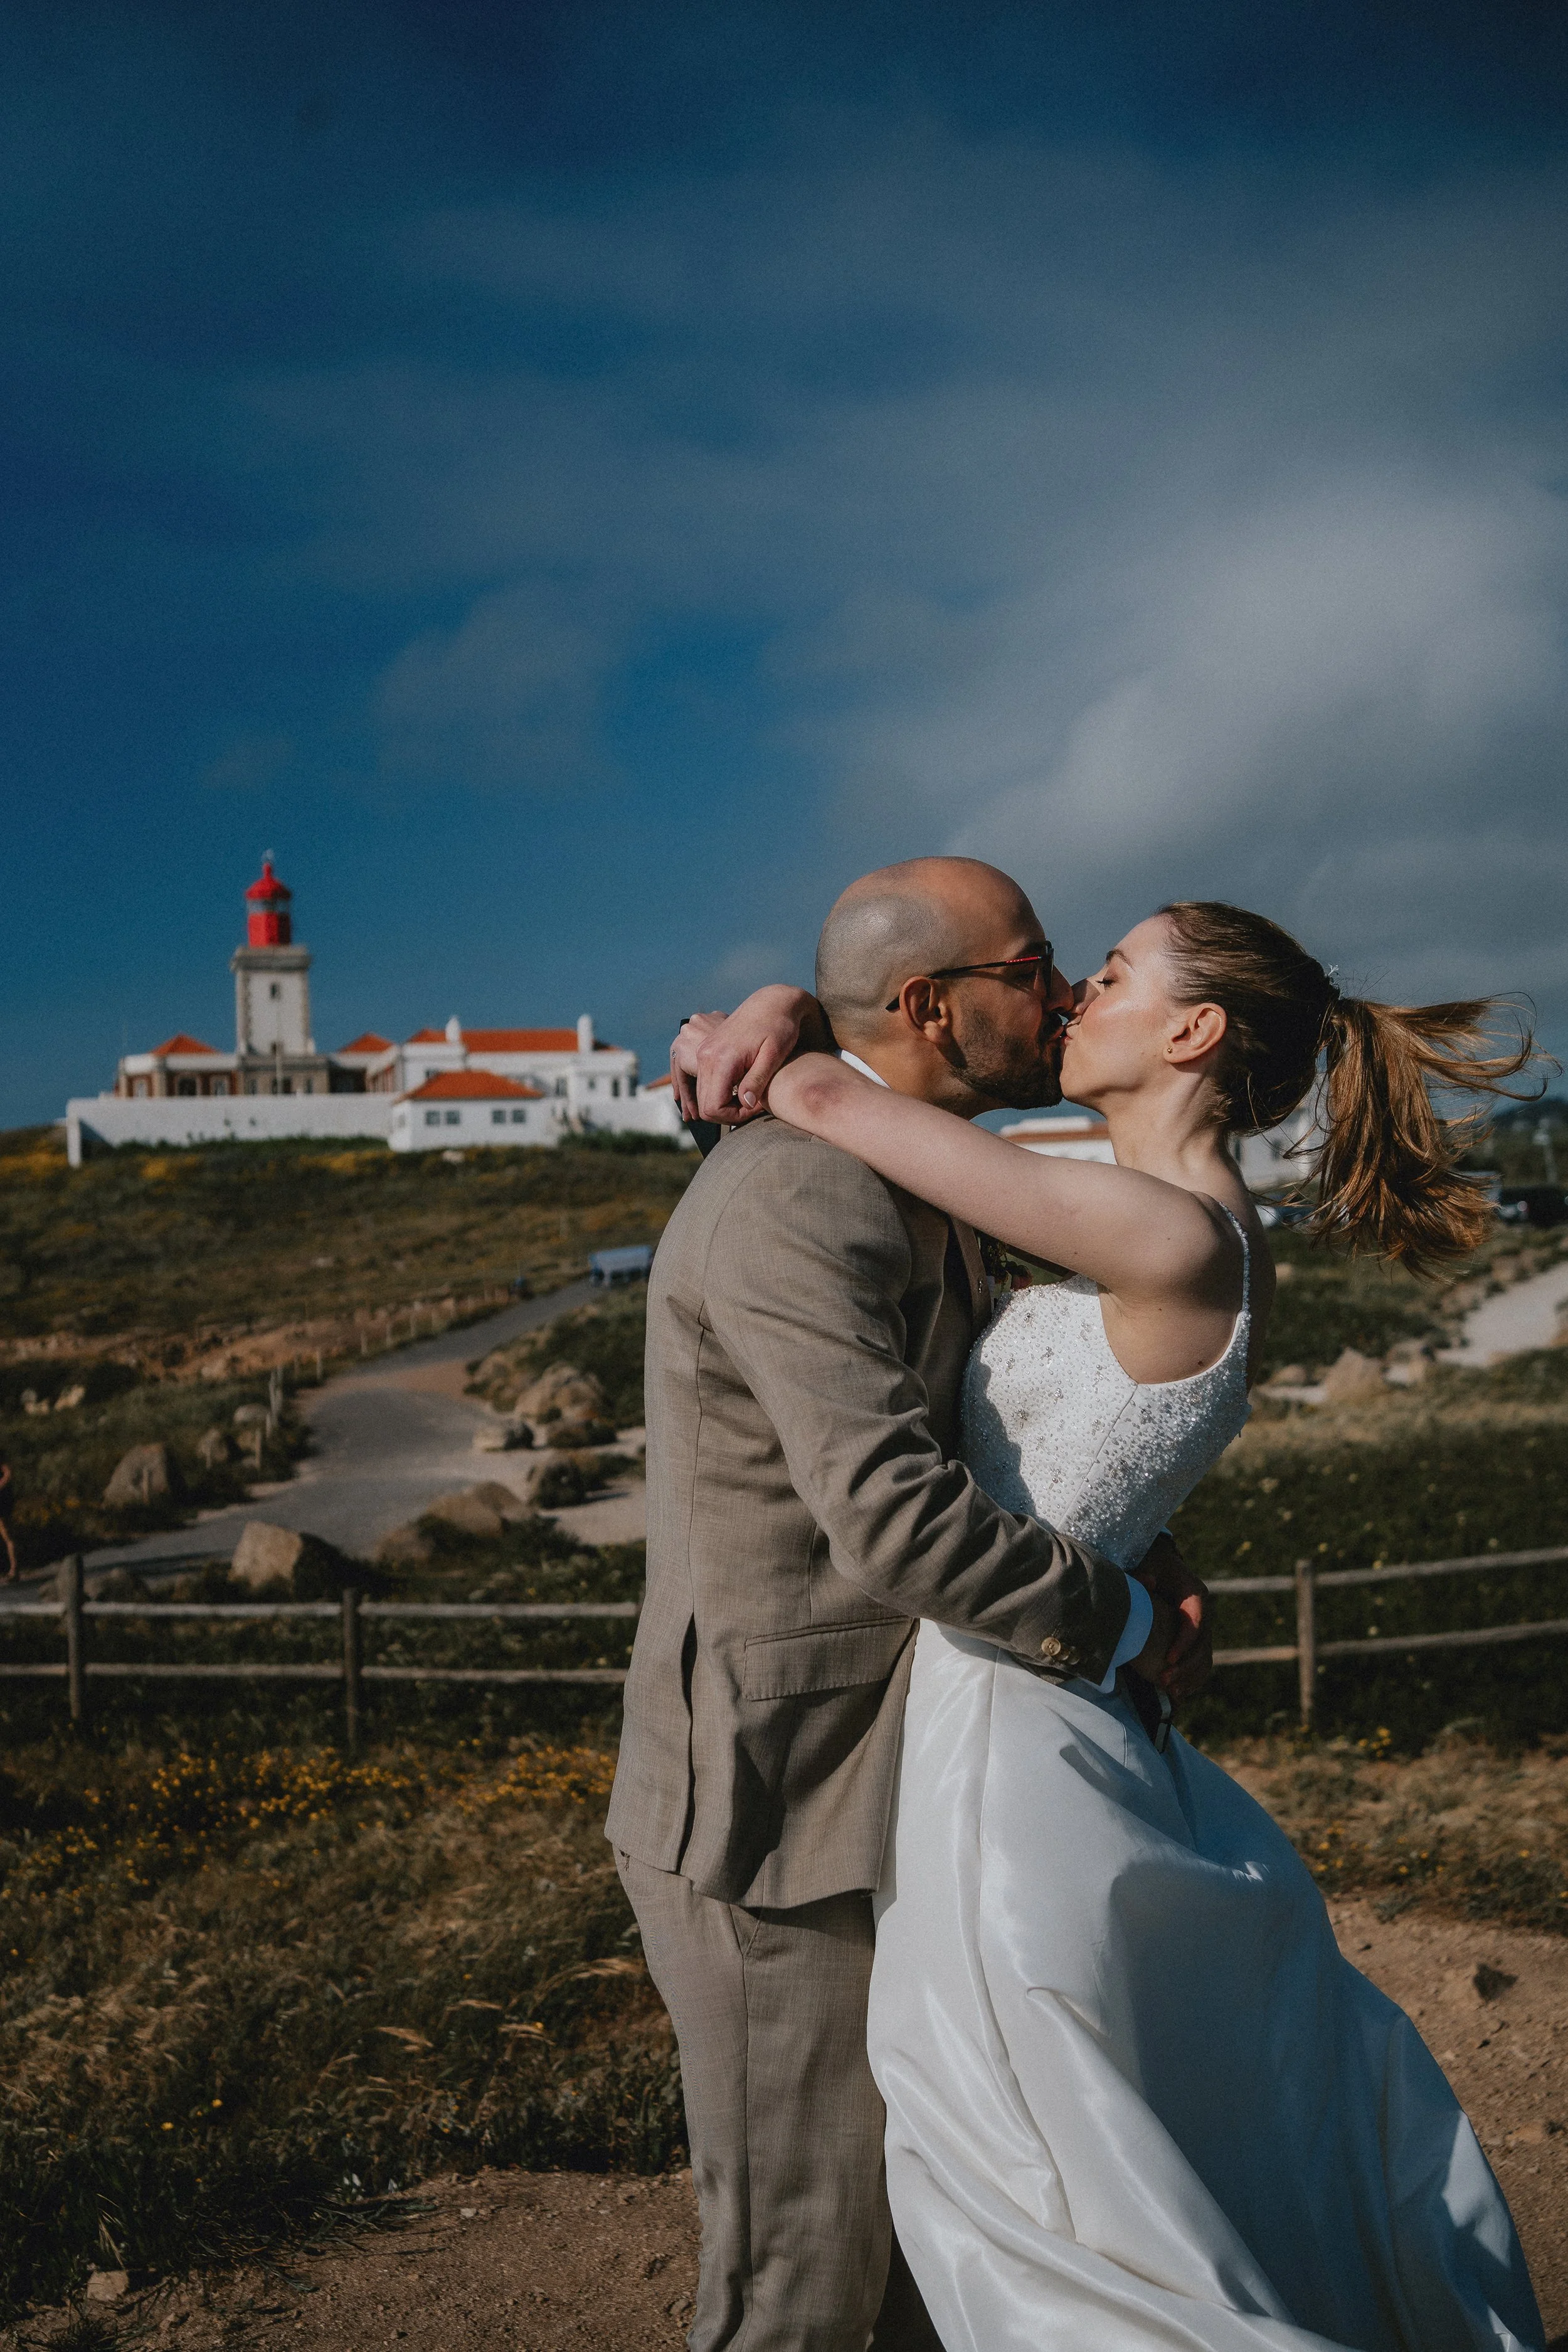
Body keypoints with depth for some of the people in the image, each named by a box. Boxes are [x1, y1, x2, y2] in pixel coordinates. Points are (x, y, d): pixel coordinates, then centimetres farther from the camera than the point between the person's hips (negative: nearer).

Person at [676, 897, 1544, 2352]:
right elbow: (923, 1033, 14)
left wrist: (731, 1047, 1)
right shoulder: (1165, 1230, 7)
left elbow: (831, 1101, -19)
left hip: (1010, 1754, -9)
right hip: (1031, 1728, 9)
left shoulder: (1173, 1239, -20)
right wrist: (786, 1009, -4)